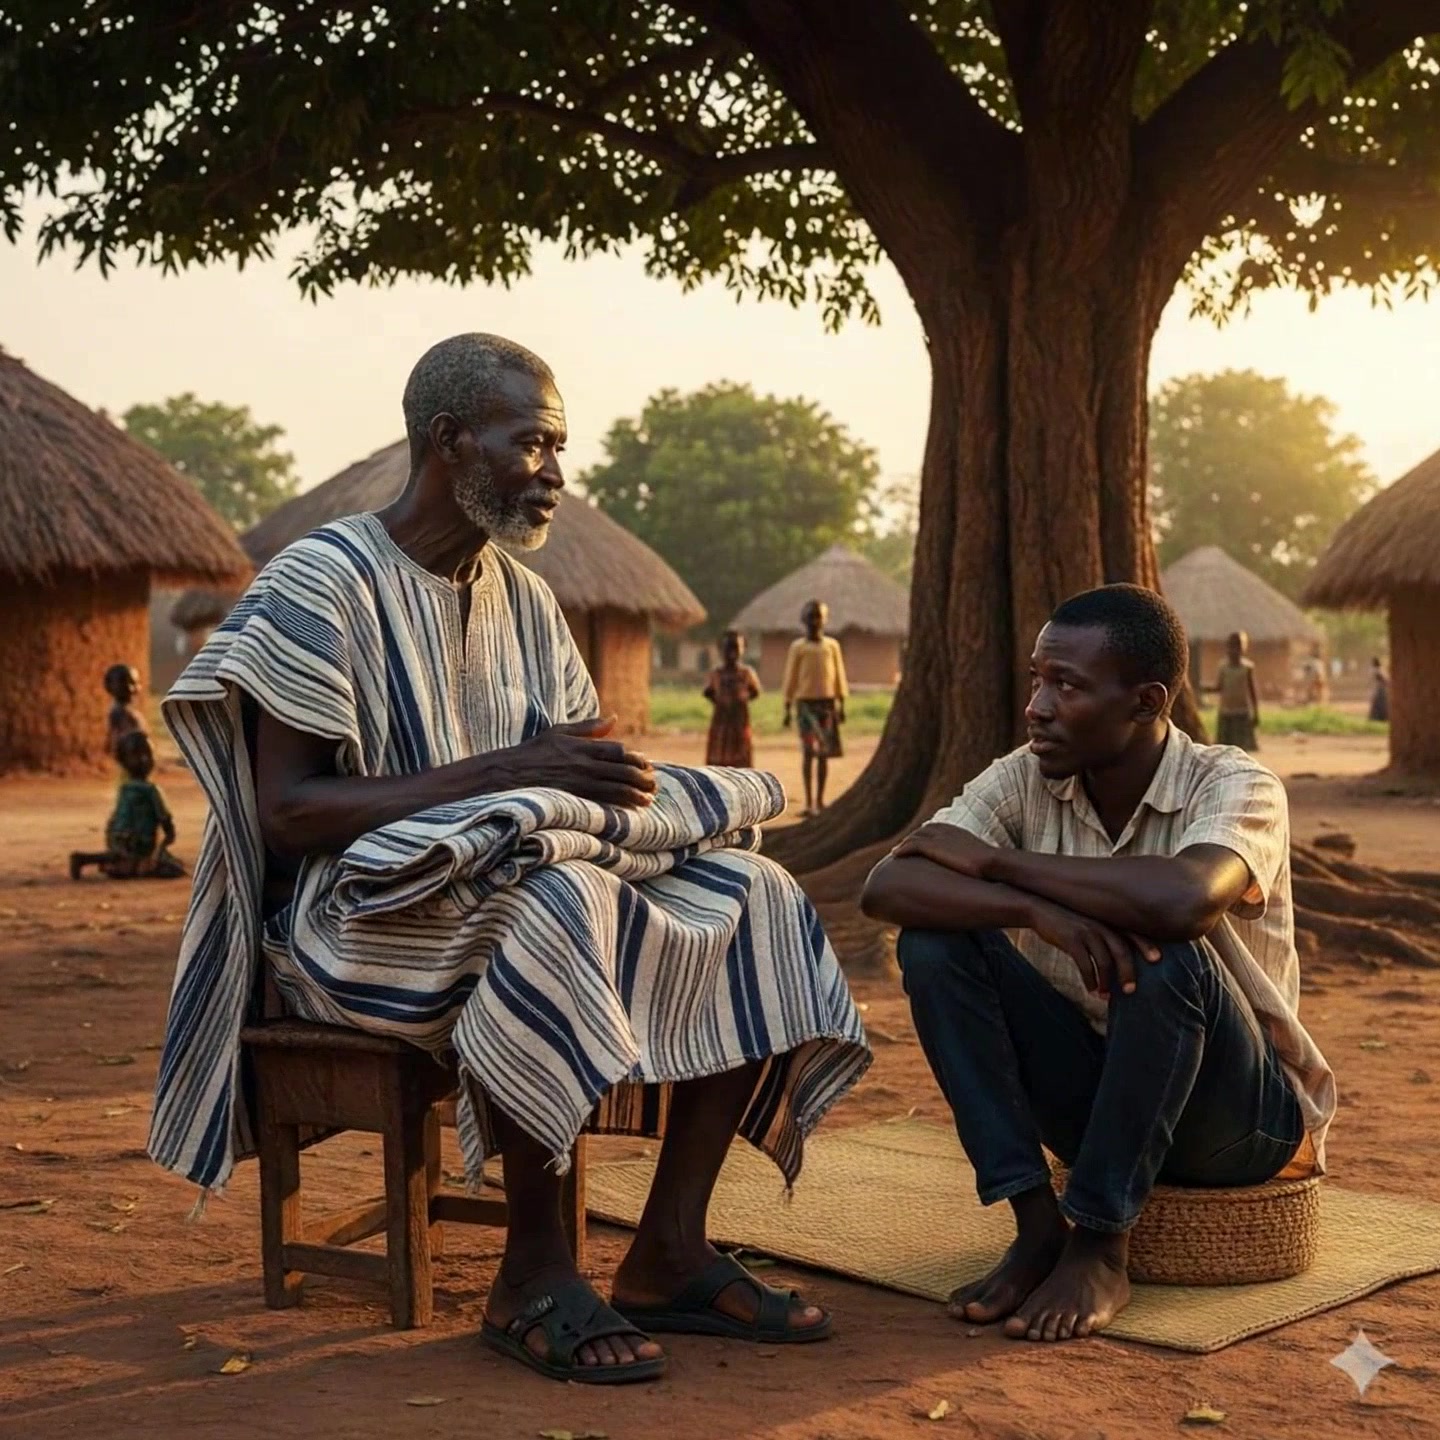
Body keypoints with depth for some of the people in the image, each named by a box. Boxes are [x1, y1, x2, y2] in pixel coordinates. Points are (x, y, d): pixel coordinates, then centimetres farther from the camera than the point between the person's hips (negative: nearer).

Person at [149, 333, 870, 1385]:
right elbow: (284, 813, -19)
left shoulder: (526, 599, 13)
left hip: (533, 872, 8)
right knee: (551, 899, -37)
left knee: (750, 899, -11)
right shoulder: (324, 582, -10)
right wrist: (502, 773, -26)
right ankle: (534, 1276, -22)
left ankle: (670, 1252, -10)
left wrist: (612, 774, -12)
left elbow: (575, 775, 13)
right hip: (357, 915, -7)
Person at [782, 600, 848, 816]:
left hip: (827, 702, 3)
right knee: (809, 751, -8)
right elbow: (791, 679, 4)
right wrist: (788, 709, 0)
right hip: (805, 702, -3)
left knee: (825, 752, 5)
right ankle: (809, 802, -8)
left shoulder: (832, 646, 10)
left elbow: (839, 676, 12)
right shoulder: (798, 648, 3)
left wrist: (841, 704, 8)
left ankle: (820, 799, 13)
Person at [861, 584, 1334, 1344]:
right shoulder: (1026, 780, -7)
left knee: (1171, 957, -35)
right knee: (933, 939, -16)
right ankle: (1037, 1224, -15)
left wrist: (994, 860, -28)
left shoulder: (1236, 787, -19)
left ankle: (1099, 1247, -20)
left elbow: (1185, 901, -42)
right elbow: (886, 886, -20)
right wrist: (1036, 908, -38)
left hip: (1242, 1113, -4)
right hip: (1099, 1092, 4)